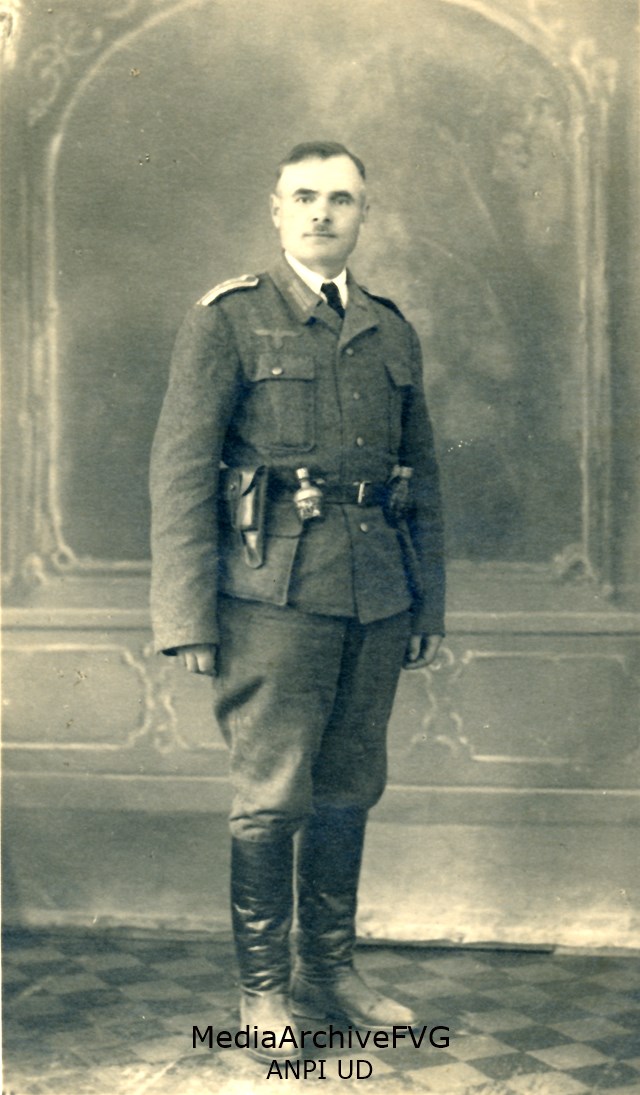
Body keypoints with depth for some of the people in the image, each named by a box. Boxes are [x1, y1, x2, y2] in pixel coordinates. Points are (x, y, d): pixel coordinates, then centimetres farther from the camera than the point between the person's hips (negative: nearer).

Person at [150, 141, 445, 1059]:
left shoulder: (392, 332, 15)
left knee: (351, 791, 11)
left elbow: (421, 474, 18)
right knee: (272, 798, -1)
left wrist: (429, 604, 14)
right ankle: (264, 985, 13)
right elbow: (181, 471, -5)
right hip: (274, 595, -5)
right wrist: (187, 618, -11)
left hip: (377, 600, 5)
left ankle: (330, 968, 25)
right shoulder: (227, 321, 0)